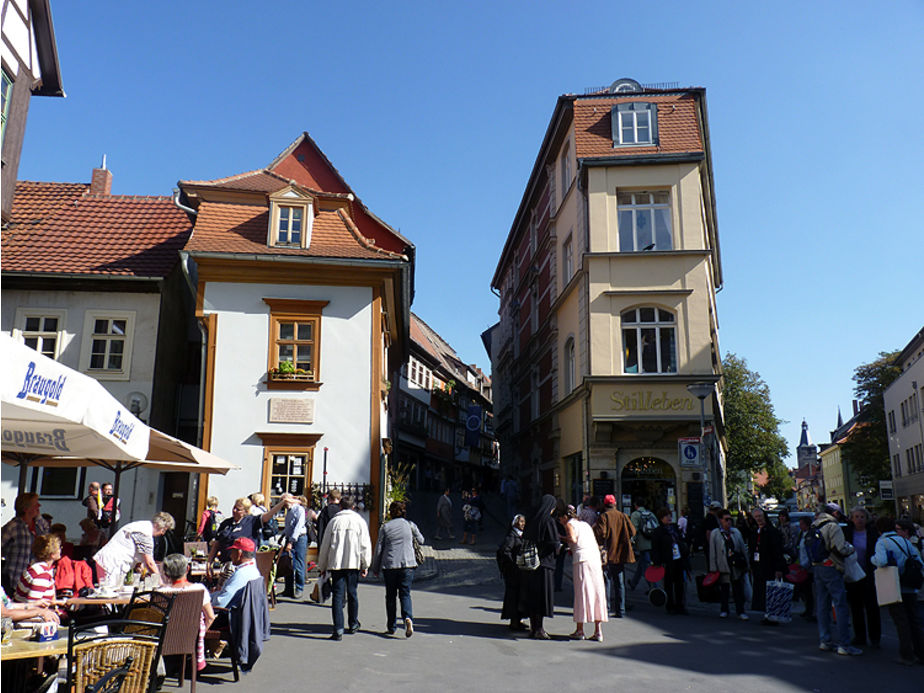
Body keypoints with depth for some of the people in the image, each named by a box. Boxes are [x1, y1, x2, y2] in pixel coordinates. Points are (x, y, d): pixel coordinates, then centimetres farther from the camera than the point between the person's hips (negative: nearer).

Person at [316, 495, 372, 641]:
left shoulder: (334, 521, 4)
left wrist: (322, 566, 16)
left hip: (336, 563, -1)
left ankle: (338, 630, -8)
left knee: (337, 595, 0)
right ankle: (353, 625, 28)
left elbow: (325, 545, 7)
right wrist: (365, 565, 8)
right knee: (352, 593, 15)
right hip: (354, 563, 1)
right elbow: (365, 545, 1)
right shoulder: (360, 521, 4)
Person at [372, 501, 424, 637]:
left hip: (389, 565, 0)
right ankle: (408, 618, -20)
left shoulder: (385, 527, 2)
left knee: (391, 596, 11)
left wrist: (375, 569, 11)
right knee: (405, 594, 5)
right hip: (407, 564, 0)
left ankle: (391, 627, 14)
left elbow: (378, 549, 3)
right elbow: (421, 540, 16)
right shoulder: (410, 525, 3)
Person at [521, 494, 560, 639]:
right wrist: (559, 546, 4)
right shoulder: (549, 520, -12)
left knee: (531, 594, 12)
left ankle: (533, 627, 19)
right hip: (543, 562, -7)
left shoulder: (531, 519, 8)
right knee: (543, 594, 0)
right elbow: (554, 542, -16)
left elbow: (524, 538, 13)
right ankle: (538, 629, 0)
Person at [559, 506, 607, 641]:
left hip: (581, 559, -6)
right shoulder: (585, 524, 25)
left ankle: (579, 630, 4)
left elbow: (573, 539, -14)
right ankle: (598, 631, 7)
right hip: (596, 559, 6)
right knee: (596, 593, 6)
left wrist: (562, 538, 3)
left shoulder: (569, 524, 5)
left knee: (581, 593, -1)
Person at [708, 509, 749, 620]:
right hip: (723, 566, -2)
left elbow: (743, 548, 13)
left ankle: (740, 611, 13)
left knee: (738, 590, 4)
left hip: (736, 566, 2)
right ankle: (724, 610, 21)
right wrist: (713, 568, -5)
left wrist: (745, 563, 9)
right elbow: (712, 552, -1)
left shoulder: (736, 532, 8)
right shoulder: (714, 534, -1)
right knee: (724, 590, 7)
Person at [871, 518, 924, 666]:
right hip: (910, 589, 4)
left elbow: (881, 561, -25)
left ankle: (907, 655, 5)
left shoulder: (882, 542, -8)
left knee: (901, 622, 3)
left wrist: (872, 559, -4)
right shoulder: (906, 542, 7)